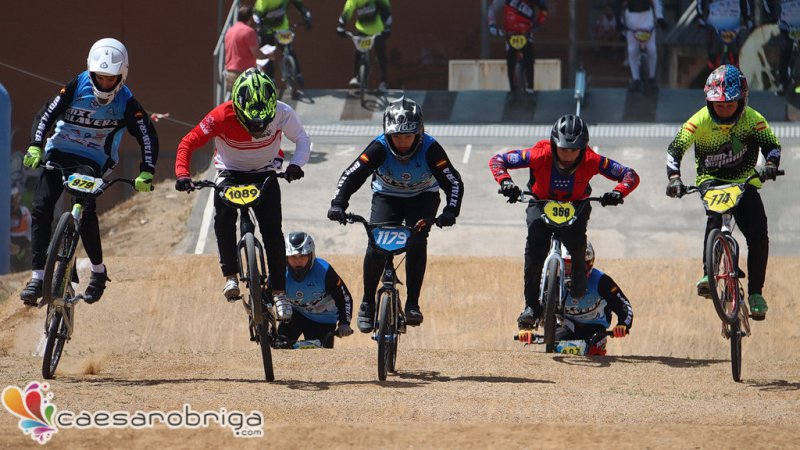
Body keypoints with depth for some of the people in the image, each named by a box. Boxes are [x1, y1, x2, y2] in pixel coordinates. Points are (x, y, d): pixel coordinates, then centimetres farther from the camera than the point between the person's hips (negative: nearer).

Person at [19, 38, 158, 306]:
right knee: (41, 208, -15)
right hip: (58, 154, 2)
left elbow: (148, 138, -7)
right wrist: (35, 147, -24)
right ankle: (38, 276, -13)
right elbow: (45, 116, -9)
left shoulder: (127, 103, -10)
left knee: (86, 211, -25)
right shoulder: (76, 88, -9)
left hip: (92, 162, -2)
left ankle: (98, 271, -5)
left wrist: (146, 174, -18)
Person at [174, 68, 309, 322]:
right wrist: (182, 174, -37)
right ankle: (230, 276, -20)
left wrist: (296, 164, -29)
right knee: (223, 215, -31)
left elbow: (302, 139, -8)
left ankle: (279, 291, -3)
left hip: (265, 175, 1)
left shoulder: (281, 113, -24)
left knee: (272, 230, -15)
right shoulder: (222, 117, -28)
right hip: (231, 174, -1)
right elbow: (188, 143, -21)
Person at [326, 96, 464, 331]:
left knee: (416, 242, -26)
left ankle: (412, 303, -16)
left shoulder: (430, 149, -29)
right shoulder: (380, 148, -28)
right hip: (387, 196, 1)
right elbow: (351, 175, -28)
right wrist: (338, 204, -43)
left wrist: (450, 211, -44)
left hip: (422, 197, -1)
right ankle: (367, 303, 0)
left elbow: (454, 182, -27)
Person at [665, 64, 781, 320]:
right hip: (711, 180, -2)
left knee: (758, 233, -15)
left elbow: (771, 144, -17)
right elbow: (676, 148, -22)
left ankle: (755, 292, -2)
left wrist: (771, 165, -40)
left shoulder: (752, 119, -14)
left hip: (744, 181, 2)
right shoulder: (701, 121, -17)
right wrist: (674, 177, -39)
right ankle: (708, 275, -32)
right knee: (715, 215, -35)